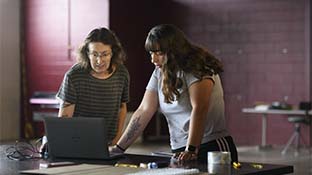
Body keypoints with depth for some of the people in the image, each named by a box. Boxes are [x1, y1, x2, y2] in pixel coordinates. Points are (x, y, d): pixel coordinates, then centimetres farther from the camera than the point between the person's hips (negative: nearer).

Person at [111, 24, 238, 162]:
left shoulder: (197, 68, -10)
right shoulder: (160, 73, 10)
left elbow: (199, 109, -21)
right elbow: (144, 111, 8)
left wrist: (191, 150, -30)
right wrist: (119, 148, 2)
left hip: (213, 147, -6)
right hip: (180, 151, 6)